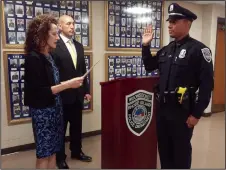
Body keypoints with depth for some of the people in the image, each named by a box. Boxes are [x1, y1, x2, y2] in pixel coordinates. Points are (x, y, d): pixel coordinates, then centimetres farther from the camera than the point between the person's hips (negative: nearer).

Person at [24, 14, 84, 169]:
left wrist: (69, 83, 5)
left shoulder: (48, 56, 8)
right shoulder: (33, 58, -17)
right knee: (44, 152, 6)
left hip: (54, 107, 8)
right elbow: (38, 92, -22)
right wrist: (68, 84, -21)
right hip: (42, 111, -8)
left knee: (52, 149, 16)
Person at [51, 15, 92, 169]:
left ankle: (77, 151, 37)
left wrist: (86, 90, 13)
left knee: (77, 125, 18)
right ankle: (60, 158, 27)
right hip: (62, 95, -6)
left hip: (77, 94, 6)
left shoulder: (79, 46, 10)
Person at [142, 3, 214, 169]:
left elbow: (207, 84, -15)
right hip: (162, 108, 6)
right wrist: (146, 46, 7)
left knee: (181, 149, 11)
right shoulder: (166, 49, 8)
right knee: (164, 148, 18)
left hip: (182, 111, -6)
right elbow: (149, 66, 21)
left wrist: (197, 114, -14)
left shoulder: (198, 49, -13)